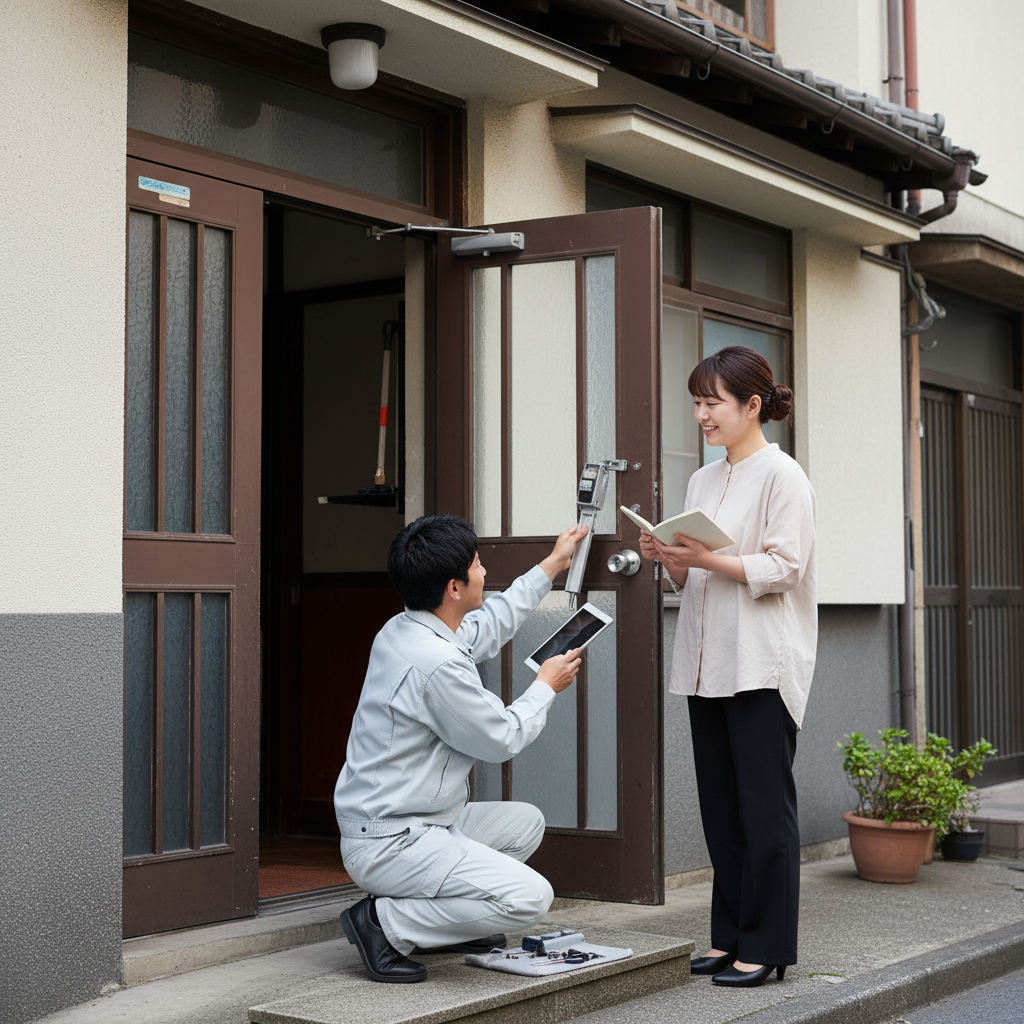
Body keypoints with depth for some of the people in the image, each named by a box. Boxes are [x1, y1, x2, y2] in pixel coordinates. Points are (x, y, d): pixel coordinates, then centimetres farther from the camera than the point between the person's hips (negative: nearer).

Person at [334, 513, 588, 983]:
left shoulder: (403, 630, 6)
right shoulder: (437, 664, -25)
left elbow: (489, 625, 27)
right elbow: (503, 739, -12)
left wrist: (550, 567, 34)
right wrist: (546, 686, 7)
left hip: (414, 824, 10)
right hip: (388, 846, -10)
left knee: (526, 822, 20)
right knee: (530, 897, -20)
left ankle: (444, 920, 16)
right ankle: (384, 922, -8)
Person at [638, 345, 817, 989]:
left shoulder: (781, 476, -5)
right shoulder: (704, 481, 17)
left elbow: (782, 569, -13)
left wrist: (707, 559, -20)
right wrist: (670, 559, 1)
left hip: (764, 663, -7)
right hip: (709, 663, 8)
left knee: (765, 805, -3)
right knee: (721, 807, 10)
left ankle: (767, 947, 4)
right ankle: (730, 937, 18)